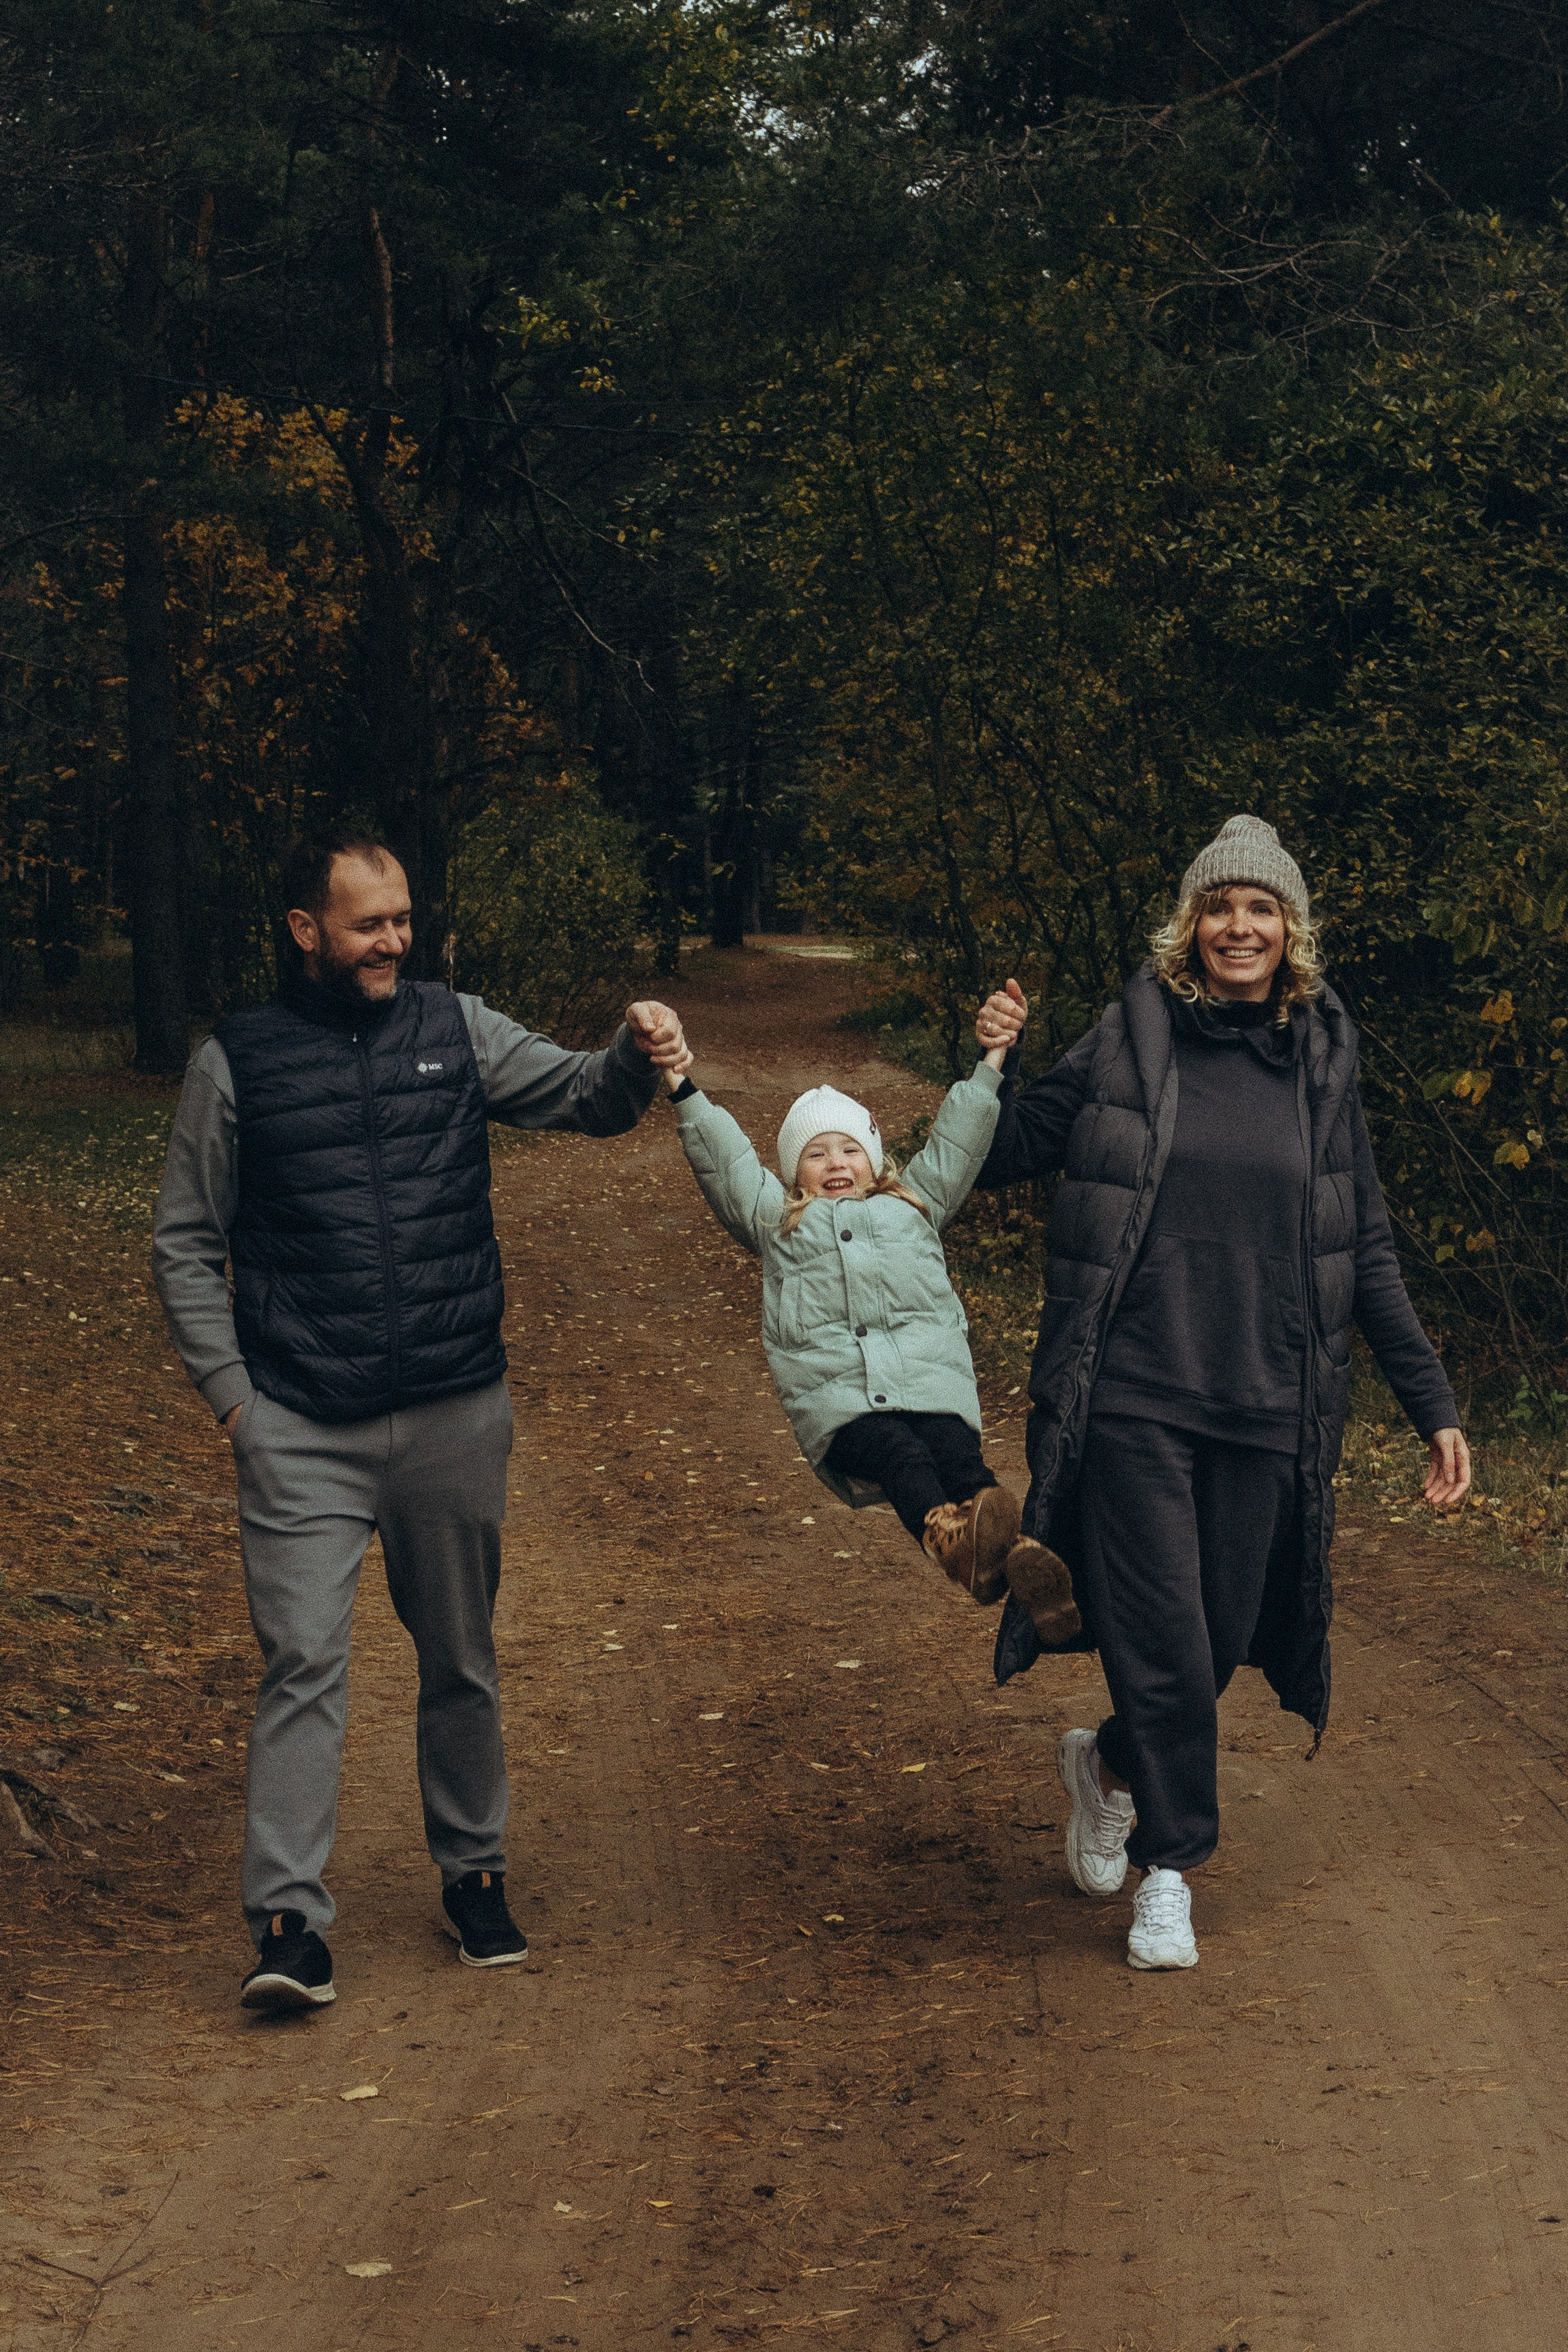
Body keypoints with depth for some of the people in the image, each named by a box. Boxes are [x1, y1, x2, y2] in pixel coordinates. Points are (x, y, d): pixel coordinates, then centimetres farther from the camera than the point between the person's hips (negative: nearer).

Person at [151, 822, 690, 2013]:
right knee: (304, 1660, -9)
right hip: (301, 1426, -2)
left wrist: (637, 1058, -25)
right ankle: (290, 1921, -9)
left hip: (457, 1413, 2)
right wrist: (229, 1389, -2)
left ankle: (474, 1877, 27)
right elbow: (188, 1244, 7)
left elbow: (584, 1097, -2)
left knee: (461, 1660, 12)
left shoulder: (457, 1030, 6)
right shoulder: (238, 1059, 1)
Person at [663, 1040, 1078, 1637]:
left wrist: (990, 1062, 31)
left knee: (957, 1455, -30)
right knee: (897, 1454, -35)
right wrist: (684, 1091, 21)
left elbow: (957, 1140, 35)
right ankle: (946, 1537, -65)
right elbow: (724, 1162, 26)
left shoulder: (913, 1205, 36)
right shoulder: (778, 1222, 31)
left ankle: (1019, 1560, -57)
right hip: (838, 1401, -2)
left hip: (933, 1385, 2)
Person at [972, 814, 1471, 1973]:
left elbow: (1368, 1255, 11)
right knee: (1163, 1647, -4)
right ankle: (1170, 1866, 15)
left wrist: (1435, 1406, 8)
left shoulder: (1322, 1069, 7)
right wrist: (988, 1067, -10)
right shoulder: (1130, 1043, 0)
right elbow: (1004, 1155, 10)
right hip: (1133, 1400, -3)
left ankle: (1111, 1764, 38)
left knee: (1221, 1645, 8)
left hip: (1268, 1416, 3)